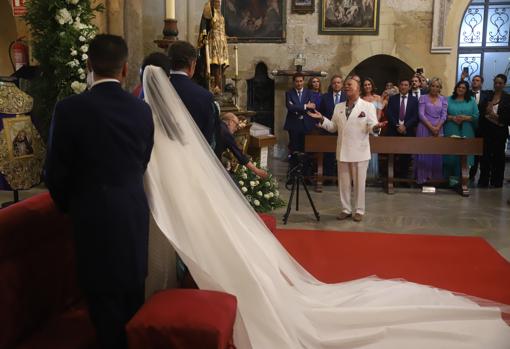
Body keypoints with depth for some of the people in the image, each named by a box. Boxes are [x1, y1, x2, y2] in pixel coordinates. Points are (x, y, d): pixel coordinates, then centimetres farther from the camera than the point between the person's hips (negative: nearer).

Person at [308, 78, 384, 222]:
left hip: (359, 151, -4)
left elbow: (371, 126, -9)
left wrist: (375, 127, -31)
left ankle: (359, 210, 15)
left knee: (359, 182, 3)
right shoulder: (339, 107, 12)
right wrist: (322, 119, -1)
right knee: (343, 182, 9)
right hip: (342, 151, 4)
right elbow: (333, 127, 12)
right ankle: (346, 209, 21)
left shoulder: (368, 106, -2)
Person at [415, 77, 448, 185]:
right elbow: (421, 114, -6)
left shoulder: (443, 99, 10)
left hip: (438, 129, 2)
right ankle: (422, 177, 3)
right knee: (423, 153, -1)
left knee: (436, 154, 3)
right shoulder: (423, 98, 3)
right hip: (424, 128, -2)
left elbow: (444, 115, 3)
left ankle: (435, 177, 10)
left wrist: (437, 127, -12)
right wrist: (431, 127, -14)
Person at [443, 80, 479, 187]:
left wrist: (465, 118, -12)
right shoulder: (449, 100, 8)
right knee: (449, 154, -1)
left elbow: (476, 116, 4)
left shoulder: (472, 101, 9)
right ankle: (447, 177, 8)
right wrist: (452, 118, -13)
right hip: (450, 132, -1)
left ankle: (458, 177, 6)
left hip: (466, 133, 1)